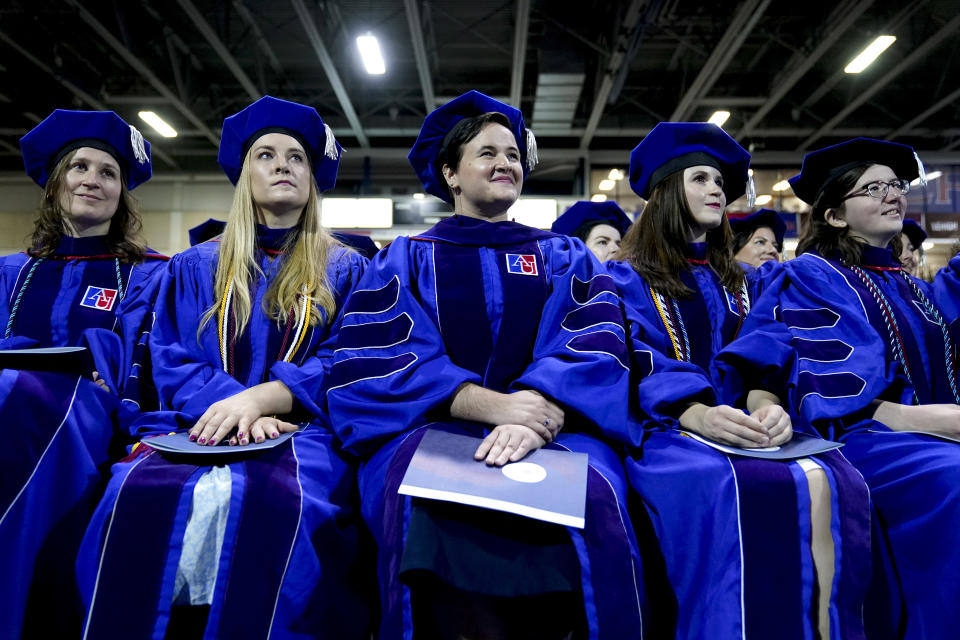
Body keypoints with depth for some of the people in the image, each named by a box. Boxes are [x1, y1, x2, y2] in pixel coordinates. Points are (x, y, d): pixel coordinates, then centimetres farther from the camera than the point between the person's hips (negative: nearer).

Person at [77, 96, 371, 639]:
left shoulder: (344, 270, 14)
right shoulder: (196, 267, 19)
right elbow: (171, 360, 9)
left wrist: (262, 397, -15)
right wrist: (231, 403, -12)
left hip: (303, 428, -1)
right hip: (199, 426, 2)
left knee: (270, 500, -35)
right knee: (142, 494, -31)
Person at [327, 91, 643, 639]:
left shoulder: (566, 259, 19)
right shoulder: (406, 259, 15)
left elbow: (595, 348, 1)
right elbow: (377, 358, -2)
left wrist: (539, 409, -22)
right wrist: (489, 403, -18)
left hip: (555, 430, 1)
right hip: (431, 426, 0)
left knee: (589, 497, -32)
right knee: (434, 507, -35)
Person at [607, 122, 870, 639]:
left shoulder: (732, 280, 24)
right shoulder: (626, 276, 8)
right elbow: (634, 363, -7)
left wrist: (765, 402, -13)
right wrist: (697, 415, -25)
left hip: (737, 423, 4)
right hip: (663, 426, -4)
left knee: (825, 484, -28)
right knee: (731, 491, -36)